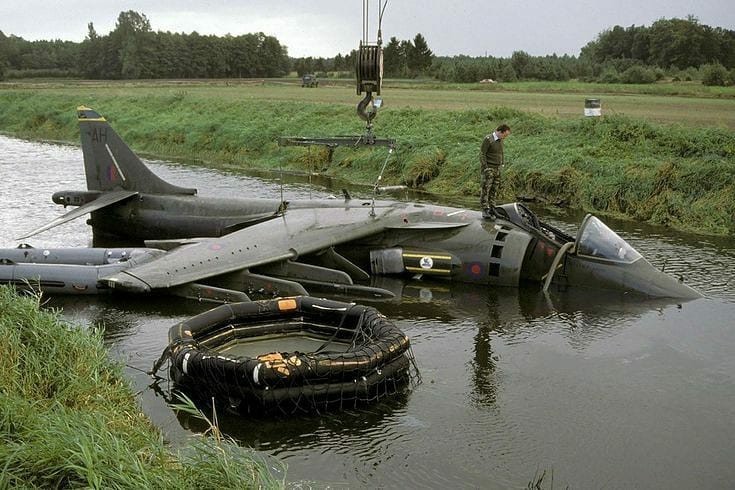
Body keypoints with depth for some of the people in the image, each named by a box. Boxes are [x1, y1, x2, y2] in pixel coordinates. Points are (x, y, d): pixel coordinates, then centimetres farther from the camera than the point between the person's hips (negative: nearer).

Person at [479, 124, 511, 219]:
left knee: (494, 190, 5)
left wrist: (502, 165, 16)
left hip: (497, 168, 7)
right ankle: (485, 210, -8)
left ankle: (491, 208, 8)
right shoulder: (488, 139, -12)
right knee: (485, 189, -7)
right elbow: (482, 154, -13)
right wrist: (485, 168, -17)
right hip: (488, 169, -7)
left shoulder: (500, 140, 11)